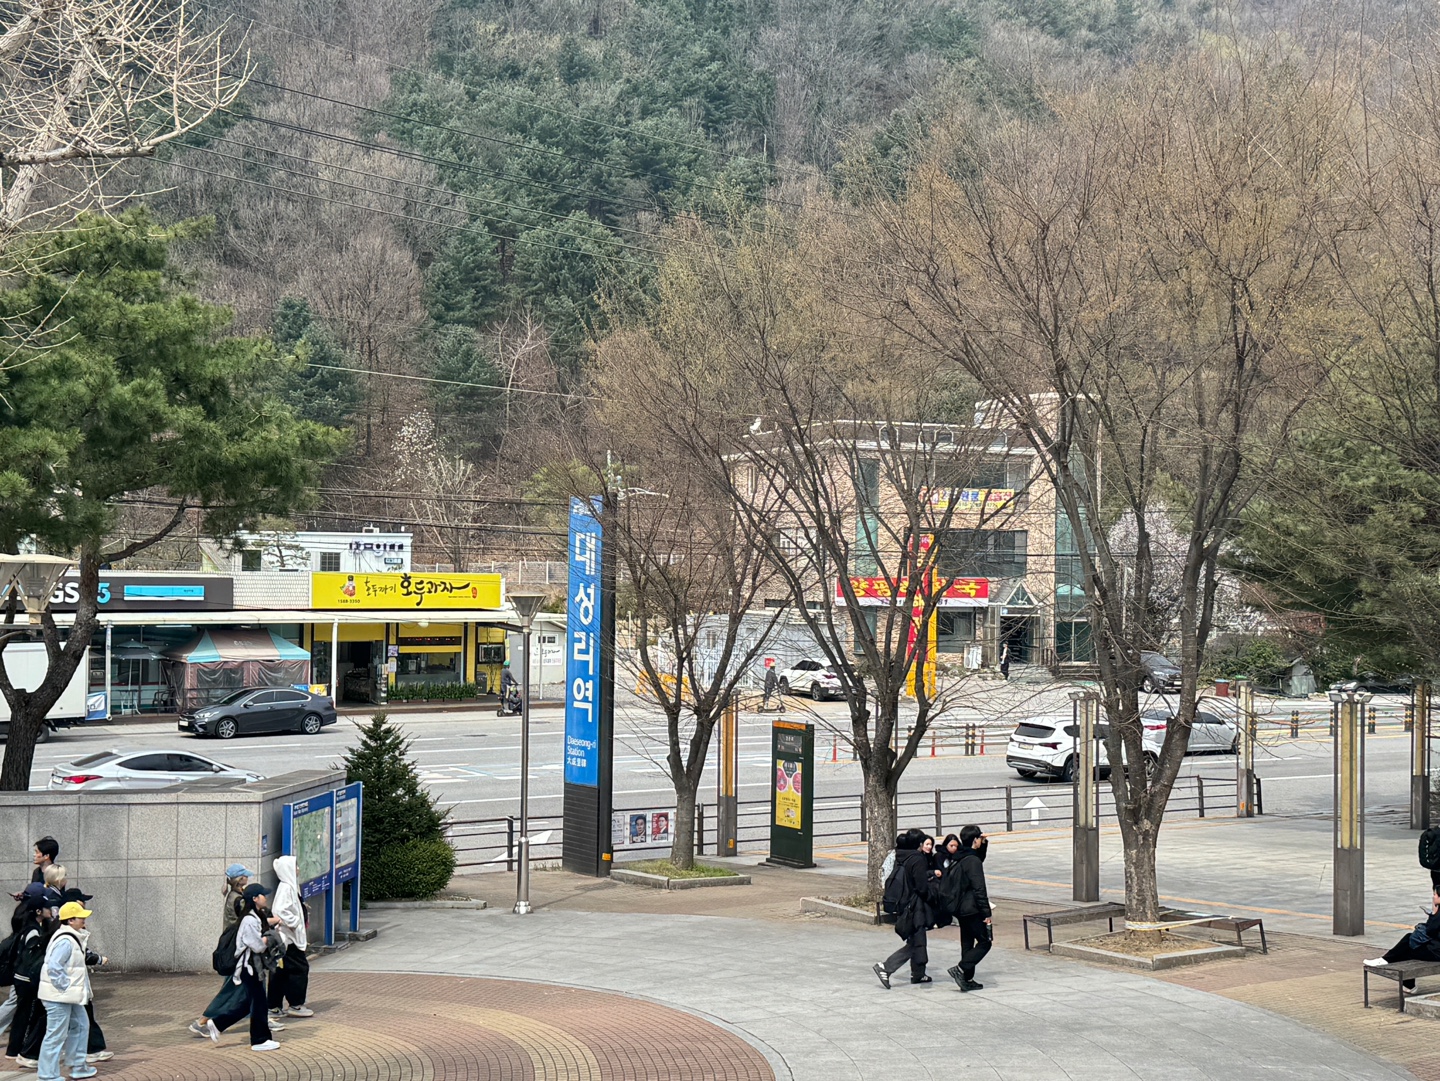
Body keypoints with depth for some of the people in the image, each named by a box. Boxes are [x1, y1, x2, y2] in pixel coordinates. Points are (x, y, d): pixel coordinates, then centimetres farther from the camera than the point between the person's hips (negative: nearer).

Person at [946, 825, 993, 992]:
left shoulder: (961, 858, 10)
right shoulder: (973, 861, -17)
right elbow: (979, 889, -20)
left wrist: (983, 843, 20)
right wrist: (986, 912, -17)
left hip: (961, 909, 9)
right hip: (973, 909, -9)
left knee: (967, 944, 13)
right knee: (984, 942, -2)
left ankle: (967, 979, 15)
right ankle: (961, 969, -12)